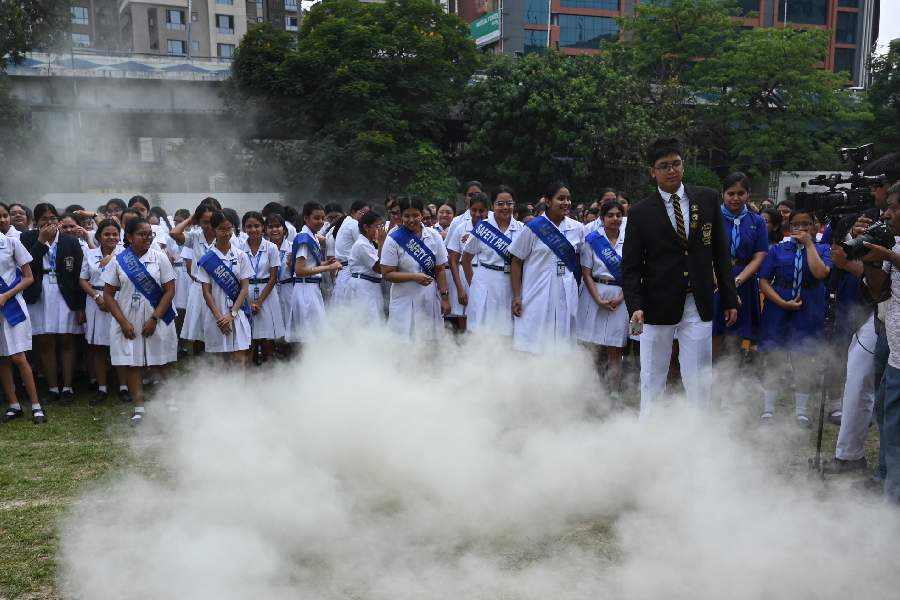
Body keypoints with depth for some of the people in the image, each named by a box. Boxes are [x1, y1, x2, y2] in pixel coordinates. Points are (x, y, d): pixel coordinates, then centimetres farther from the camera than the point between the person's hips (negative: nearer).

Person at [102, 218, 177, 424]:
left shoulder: (160, 257, 1)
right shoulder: (117, 261, 2)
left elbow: (169, 291, -2)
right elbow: (108, 294, 2)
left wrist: (154, 319, -10)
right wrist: (123, 322, -8)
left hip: (156, 320, 0)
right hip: (128, 322, 1)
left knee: (161, 363, 6)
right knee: (131, 364, 0)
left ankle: (167, 401, 21)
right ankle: (138, 407, 6)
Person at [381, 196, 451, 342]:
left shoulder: (434, 236, 1)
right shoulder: (393, 240, -7)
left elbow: (440, 270, 5)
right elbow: (387, 273, -8)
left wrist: (444, 297, 1)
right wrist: (414, 277, -19)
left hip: (430, 301, 3)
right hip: (405, 303, -3)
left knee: (430, 341, 7)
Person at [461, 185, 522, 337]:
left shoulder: (521, 229, 4)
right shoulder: (482, 227, 1)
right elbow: (466, 258, 10)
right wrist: (472, 283, 7)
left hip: (511, 286, 2)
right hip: (485, 284, -2)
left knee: (507, 333, 6)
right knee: (482, 331, -1)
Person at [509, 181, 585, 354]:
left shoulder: (577, 228, 6)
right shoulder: (533, 228, -4)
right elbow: (516, 262, -2)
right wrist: (517, 296, -6)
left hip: (566, 298, 4)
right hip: (537, 297, -4)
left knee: (561, 348, 9)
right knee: (533, 349, -1)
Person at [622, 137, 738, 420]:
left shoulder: (708, 199, 4)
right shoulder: (640, 213, -2)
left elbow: (721, 253, 7)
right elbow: (631, 266, -3)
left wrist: (730, 299, 5)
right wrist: (635, 305, -16)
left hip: (698, 305, 1)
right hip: (658, 305, -1)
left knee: (699, 380, 4)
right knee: (652, 380, 9)